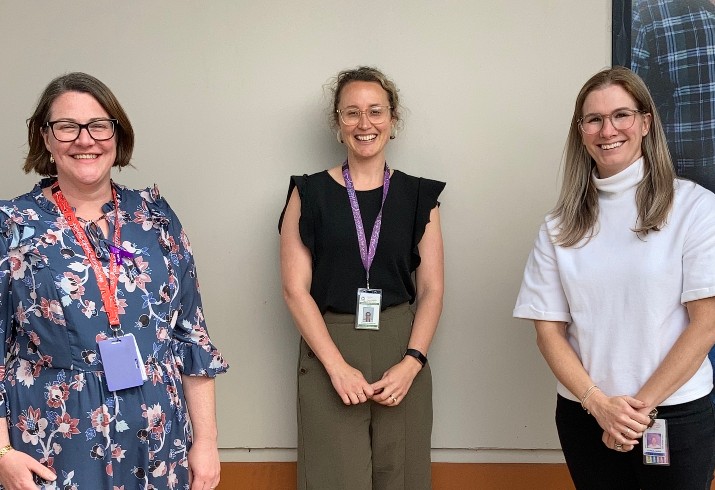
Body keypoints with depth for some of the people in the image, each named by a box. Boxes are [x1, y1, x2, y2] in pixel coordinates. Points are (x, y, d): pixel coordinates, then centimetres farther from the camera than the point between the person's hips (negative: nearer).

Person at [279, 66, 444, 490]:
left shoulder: (419, 196, 7)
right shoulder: (309, 195, 2)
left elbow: (431, 289, 4)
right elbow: (295, 288, -3)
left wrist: (411, 363, -10)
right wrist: (337, 366, -12)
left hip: (401, 355, 2)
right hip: (329, 353, -1)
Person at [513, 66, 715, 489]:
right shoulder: (560, 227, 3)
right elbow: (549, 330, 1)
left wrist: (642, 405, -10)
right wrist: (599, 404, -11)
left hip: (677, 417, -2)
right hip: (585, 417, 3)